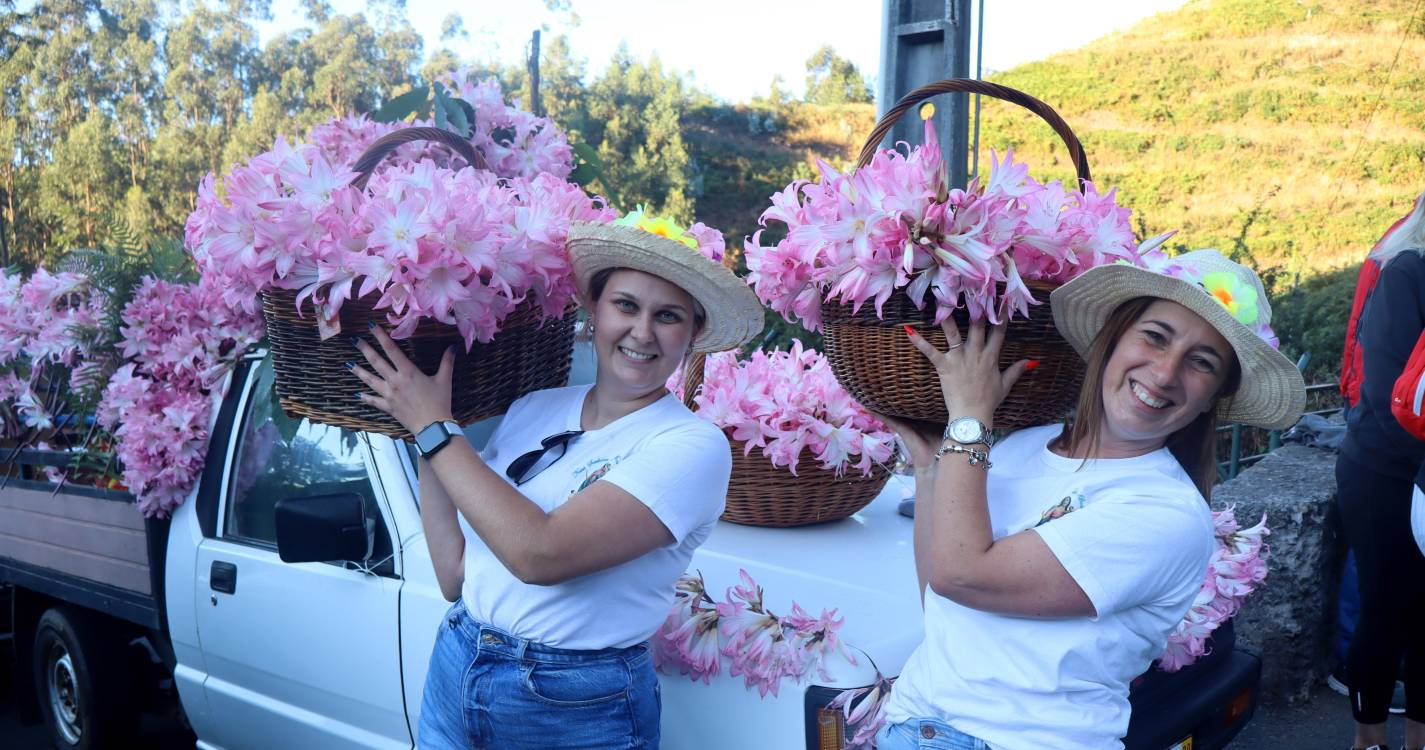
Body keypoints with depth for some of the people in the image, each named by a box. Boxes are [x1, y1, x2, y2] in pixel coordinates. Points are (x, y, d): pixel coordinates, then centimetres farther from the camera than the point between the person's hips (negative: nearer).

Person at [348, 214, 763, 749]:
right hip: (453, 673, 5)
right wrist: (423, 436, -1)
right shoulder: (533, 409, 1)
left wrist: (435, 427, -18)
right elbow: (454, 577, 0)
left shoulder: (693, 445, -17)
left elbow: (540, 554, -27)